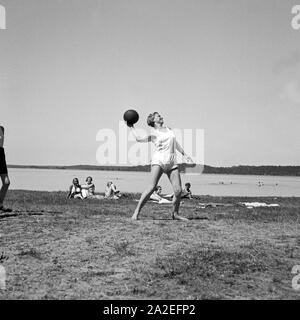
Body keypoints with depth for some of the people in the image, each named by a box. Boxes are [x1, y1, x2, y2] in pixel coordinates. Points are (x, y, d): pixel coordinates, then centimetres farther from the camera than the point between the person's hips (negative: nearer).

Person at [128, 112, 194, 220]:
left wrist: (185, 155, 25)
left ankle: (175, 214, 14)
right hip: (159, 160, -5)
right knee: (152, 187, -18)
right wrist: (131, 127, 14)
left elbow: (176, 143, 29)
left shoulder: (169, 129, 24)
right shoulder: (153, 133, 8)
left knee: (178, 190, -4)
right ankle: (136, 212, -15)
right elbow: (139, 139, 3)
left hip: (172, 162, 5)